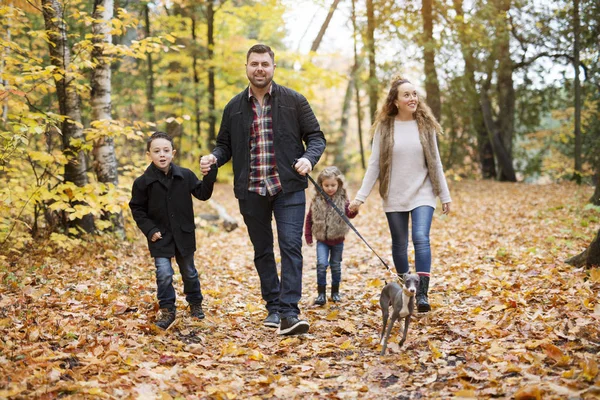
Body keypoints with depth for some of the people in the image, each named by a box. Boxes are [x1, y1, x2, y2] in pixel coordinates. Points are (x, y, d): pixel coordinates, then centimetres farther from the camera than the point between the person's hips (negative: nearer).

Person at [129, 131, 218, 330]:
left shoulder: (185, 175, -7)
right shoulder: (143, 182, -12)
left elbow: (203, 193, -2)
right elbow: (137, 209, -3)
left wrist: (210, 174, -15)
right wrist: (149, 230, -11)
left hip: (184, 235, 2)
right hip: (160, 237, -2)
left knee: (189, 272, 17)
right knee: (164, 274, -10)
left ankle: (195, 303, 38)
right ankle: (167, 310, 8)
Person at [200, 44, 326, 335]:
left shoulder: (294, 101, 2)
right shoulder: (234, 108, 9)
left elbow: (316, 137, 4)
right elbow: (225, 145, 15)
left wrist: (309, 158, -17)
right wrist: (213, 158, -7)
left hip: (288, 189, -3)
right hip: (251, 192, 3)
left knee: (291, 246, -12)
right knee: (262, 252, 11)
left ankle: (289, 313, -12)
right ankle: (273, 308, 24)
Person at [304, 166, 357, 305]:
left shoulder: (342, 200, -6)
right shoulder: (317, 200, -4)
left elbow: (349, 214, -19)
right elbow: (309, 218, 5)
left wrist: (353, 210, -41)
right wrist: (308, 235, 3)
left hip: (337, 240, 0)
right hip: (322, 239, 0)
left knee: (336, 266, 12)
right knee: (321, 264, -13)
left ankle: (335, 292, 28)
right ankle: (321, 294, -5)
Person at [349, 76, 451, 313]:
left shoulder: (425, 125, 2)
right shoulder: (384, 127, -1)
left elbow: (435, 162, 6)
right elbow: (374, 164, 0)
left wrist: (445, 196, 6)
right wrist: (360, 196, -5)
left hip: (422, 195, 0)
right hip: (394, 197, 1)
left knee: (421, 238, -18)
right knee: (399, 245, 8)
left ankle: (422, 294, -20)